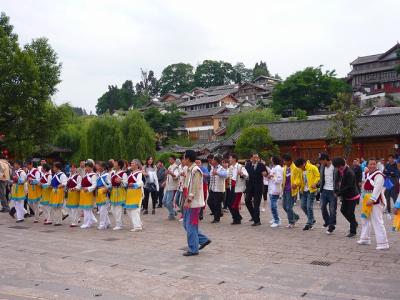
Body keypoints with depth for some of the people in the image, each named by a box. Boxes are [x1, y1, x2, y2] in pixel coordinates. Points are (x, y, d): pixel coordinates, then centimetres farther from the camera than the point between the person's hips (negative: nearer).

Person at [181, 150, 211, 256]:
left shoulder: (196, 171, -16)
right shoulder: (190, 170, 14)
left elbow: (195, 188, -21)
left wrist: (189, 200, -21)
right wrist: (186, 200, 16)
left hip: (193, 203, -10)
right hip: (189, 202, 10)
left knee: (191, 226, -3)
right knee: (186, 224, 14)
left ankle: (193, 249, 7)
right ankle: (204, 240, 22)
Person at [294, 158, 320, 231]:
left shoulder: (312, 168, -12)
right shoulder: (301, 170, 9)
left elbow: (318, 176, -11)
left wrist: (315, 183, -25)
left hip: (311, 190, -7)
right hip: (304, 191, 7)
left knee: (309, 207, -6)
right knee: (303, 206, 9)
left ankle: (309, 224, 4)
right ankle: (312, 220, 27)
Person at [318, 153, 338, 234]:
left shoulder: (335, 167, -14)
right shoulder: (322, 167, 5)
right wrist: (317, 185, -1)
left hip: (332, 191, -6)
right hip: (324, 190, 6)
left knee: (332, 209, 1)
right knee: (323, 207, 8)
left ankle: (331, 226, 14)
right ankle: (327, 222, 30)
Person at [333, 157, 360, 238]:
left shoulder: (349, 173, -25)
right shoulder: (340, 171, 1)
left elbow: (349, 186, -27)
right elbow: (338, 181, 5)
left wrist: (339, 193, -22)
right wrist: (337, 189, -13)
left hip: (352, 196, -9)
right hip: (345, 196, 9)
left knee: (350, 213, -3)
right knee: (343, 210, 15)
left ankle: (353, 231, 11)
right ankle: (354, 224, 34)